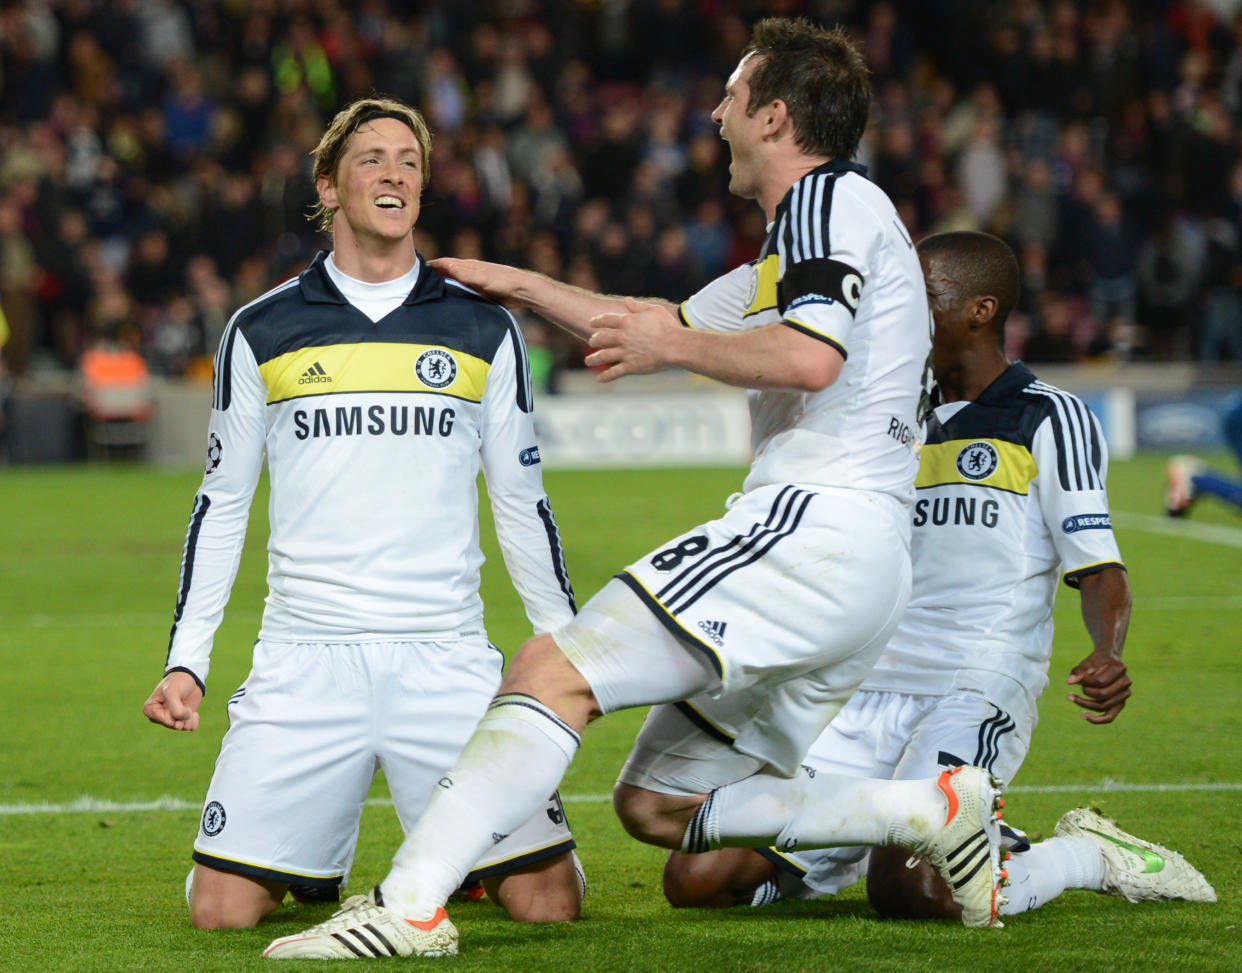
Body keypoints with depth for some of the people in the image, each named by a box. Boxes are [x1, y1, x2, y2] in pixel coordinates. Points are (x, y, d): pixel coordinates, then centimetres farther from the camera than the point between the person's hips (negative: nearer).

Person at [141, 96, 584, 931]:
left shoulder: (484, 330, 9)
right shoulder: (261, 333, 8)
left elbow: (523, 505, 15)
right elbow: (221, 505, 13)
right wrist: (186, 659, 6)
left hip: (448, 663, 0)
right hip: (304, 665, 0)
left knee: (548, 903, -13)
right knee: (222, 909, -12)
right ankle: (316, 859, 23)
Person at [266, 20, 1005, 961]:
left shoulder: (833, 199, -2)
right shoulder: (790, 251, 29)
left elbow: (810, 356, -20)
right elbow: (660, 323, 41)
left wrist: (672, 347, -7)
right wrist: (522, 284, 45)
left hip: (811, 527, -10)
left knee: (554, 672, -17)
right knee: (657, 805, 9)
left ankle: (409, 905, -28)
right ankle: (936, 809, 3)